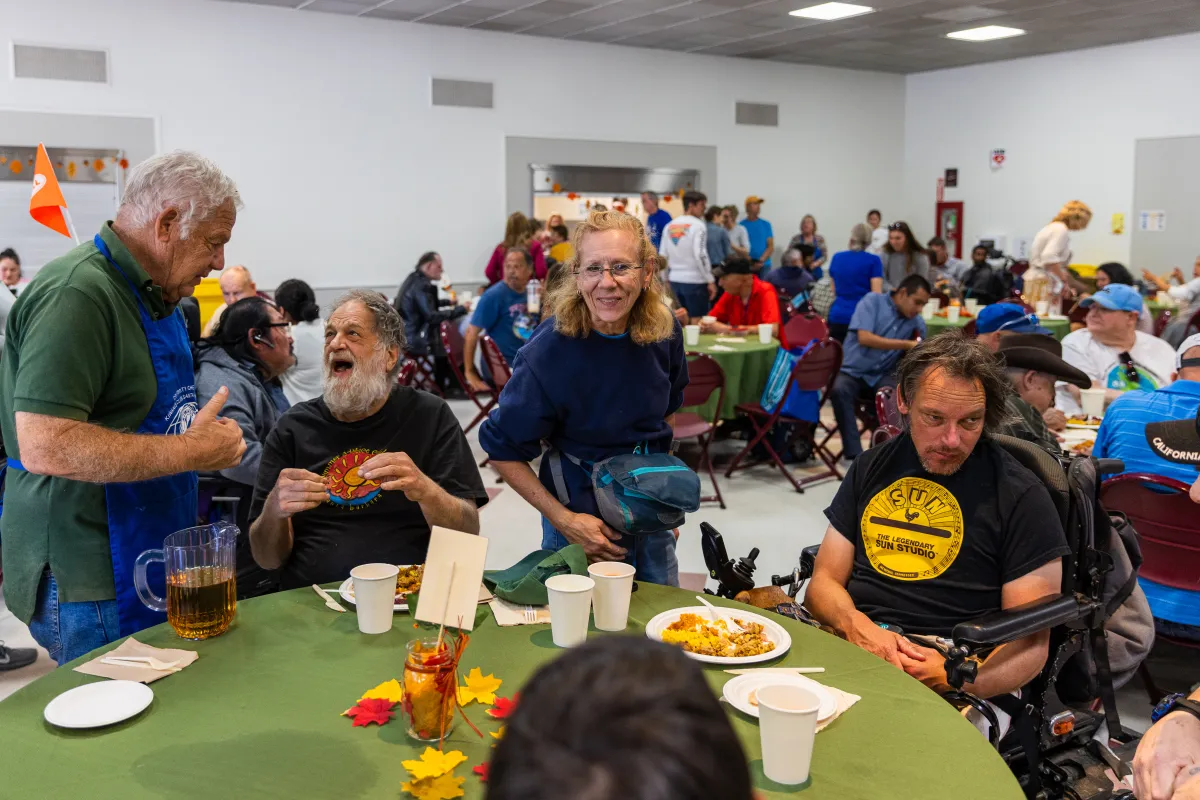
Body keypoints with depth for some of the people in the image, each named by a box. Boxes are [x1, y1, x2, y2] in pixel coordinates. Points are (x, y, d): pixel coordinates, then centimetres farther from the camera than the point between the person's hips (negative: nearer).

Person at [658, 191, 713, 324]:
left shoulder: (670, 226, 10)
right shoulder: (697, 225, -8)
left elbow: (662, 256, 10)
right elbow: (700, 255, -17)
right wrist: (710, 281, -12)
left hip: (675, 280, 6)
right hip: (694, 280, -6)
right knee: (696, 323, -2)